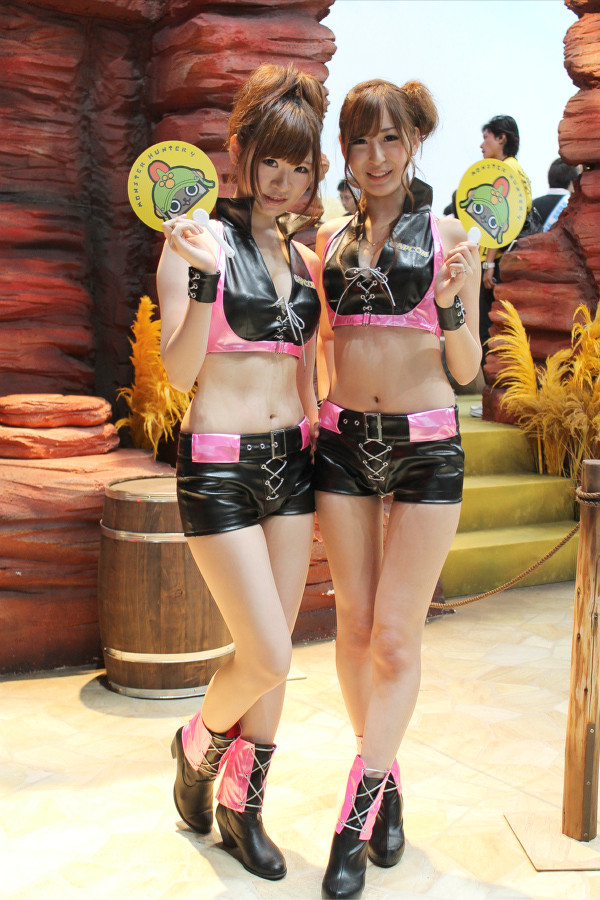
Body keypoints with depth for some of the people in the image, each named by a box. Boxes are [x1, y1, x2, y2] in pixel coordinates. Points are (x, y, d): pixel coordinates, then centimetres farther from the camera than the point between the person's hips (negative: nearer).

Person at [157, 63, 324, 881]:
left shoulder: (303, 258, 11)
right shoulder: (198, 239, -6)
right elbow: (179, 371, -12)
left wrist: (319, 468, 17)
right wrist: (204, 277, -26)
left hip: (290, 458, 6)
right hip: (219, 464, -6)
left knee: (275, 657, 10)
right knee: (268, 658, -6)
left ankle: (242, 806, 28)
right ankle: (197, 748, 27)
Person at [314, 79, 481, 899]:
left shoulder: (450, 240, -1)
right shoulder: (328, 241, 8)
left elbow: (467, 369, -1)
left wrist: (452, 307, -19)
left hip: (426, 445, -3)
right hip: (344, 440, 3)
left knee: (396, 638, 0)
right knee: (355, 626, 9)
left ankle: (355, 815, 12)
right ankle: (387, 780, 30)